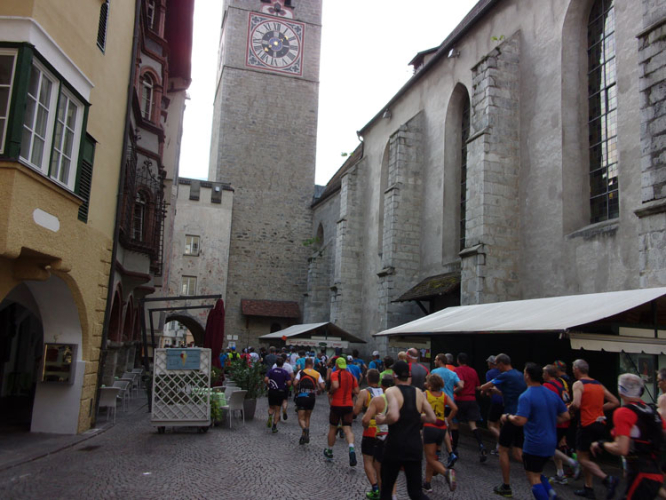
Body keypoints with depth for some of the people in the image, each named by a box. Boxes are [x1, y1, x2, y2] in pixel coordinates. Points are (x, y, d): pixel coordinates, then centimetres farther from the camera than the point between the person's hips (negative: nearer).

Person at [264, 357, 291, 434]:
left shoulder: (271, 371, -2)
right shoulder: (285, 372, -4)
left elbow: (266, 379, -14)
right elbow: (289, 383, -11)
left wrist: (268, 385, 5)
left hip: (272, 391, 1)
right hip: (281, 392, -1)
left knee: (271, 407, 19)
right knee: (277, 410, 8)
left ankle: (270, 416, -13)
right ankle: (274, 426, 3)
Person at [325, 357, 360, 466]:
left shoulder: (335, 374, -8)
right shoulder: (351, 376, 7)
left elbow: (335, 386, -26)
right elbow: (356, 391, 4)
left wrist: (331, 393, -7)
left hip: (336, 405, -3)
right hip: (349, 405, 3)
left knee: (332, 428, 15)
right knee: (347, 429, 0)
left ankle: (329, 452, 27)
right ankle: (351, 449, -26)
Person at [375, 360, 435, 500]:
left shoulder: (392, 391, -11)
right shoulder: (418, 392, 5)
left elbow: (394, 416, -27)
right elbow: (432, 418, 8)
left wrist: (382, 420, -8)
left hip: (395, 446, -4)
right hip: (415, 446, 4)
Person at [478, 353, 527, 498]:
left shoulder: (505, 376, -10)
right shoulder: (520, 375, 12)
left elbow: (484, 387, 0)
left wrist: (481, 388, 22)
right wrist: (494, 389, 26)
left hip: (512, 417, -7)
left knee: (503, 450, 7)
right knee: (518, 453, 13)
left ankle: (506, 487, 12)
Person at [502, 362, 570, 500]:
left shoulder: (526, 397, -18)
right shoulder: (552, 394, 4)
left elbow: (520, 421, -26)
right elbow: (565, 416, 10)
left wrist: (507, 417, -7)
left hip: (534, 444, -7)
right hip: (551, 442, 7)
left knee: (534, 478, 5)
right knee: (538, 472, 24)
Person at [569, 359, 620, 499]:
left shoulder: (578, 384, -8)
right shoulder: (599, 384, 14)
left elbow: (576, 404, -23)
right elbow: (615, 402, 14)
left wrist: (568, 408, -2)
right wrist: (597, 408, 15)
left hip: (587, 425, -8)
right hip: (601, 424, 8)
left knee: (582, 458, 1)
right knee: (588, 456, 19)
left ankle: (607, 479, -18)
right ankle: (588, 488, 21)